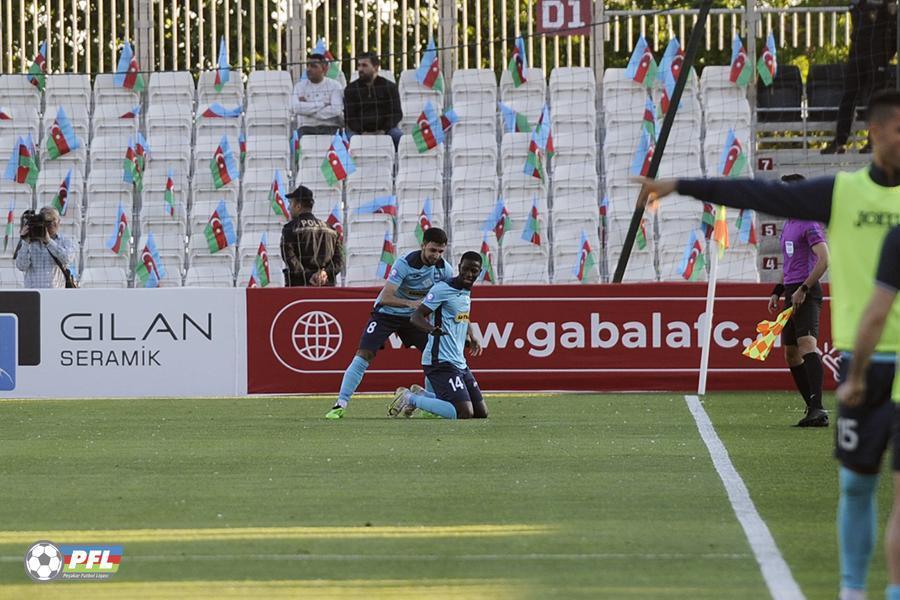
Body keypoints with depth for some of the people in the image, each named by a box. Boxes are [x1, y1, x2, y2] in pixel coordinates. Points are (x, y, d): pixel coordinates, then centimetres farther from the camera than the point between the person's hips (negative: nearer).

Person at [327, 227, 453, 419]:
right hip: (386, 314, -5)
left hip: (414, 316, 5)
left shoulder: (443, 268, -12)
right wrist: (410, 303, -48)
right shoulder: (405, 264, -28)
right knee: (364, 355, -16)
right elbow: (386, 297, -32)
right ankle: (340, 405, -14)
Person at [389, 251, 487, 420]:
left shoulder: (466, 292, 13)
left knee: (481, 412, 9)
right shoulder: (442, 289, -13)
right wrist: (432, 329, -38)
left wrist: (472, 338, 26)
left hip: (459, 362, 9)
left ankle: (424, 396, 19)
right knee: (465, 413, -20)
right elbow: (416, 317, -20)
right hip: (441, 362, -9)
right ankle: (411, 399, -4)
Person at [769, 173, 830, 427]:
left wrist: (803, 290, -22)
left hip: (806, 294, -10)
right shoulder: (788, 226, 20)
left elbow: (823, 260, -19)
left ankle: (818, 408, -34)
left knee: (806, 344, -25)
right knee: (791, 353, 10)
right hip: (792, 293, 10)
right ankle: (813, 409, 14)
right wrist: (777, 292, 23)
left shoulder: (809, 224, -9)